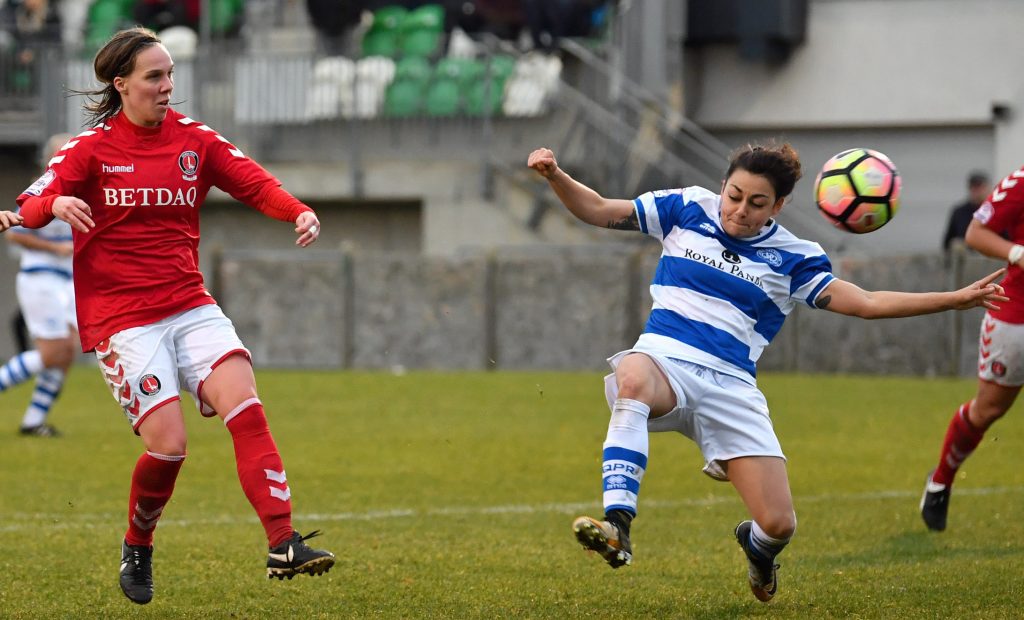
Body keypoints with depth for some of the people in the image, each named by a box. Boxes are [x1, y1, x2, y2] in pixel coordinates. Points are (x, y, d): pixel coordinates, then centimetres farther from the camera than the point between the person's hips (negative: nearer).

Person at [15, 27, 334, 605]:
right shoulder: (92, 148, -2)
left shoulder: (194, 140, 7)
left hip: (190, 306, 4)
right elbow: (29, 207, -8)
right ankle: (138, 547, 14)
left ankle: (284, 545, -26)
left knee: (246, 407, -19)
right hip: (119, 316, -4)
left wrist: (299, 212, -20)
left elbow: (255, 183, 1)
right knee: (169, 443, -14)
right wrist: (56, 204, -32)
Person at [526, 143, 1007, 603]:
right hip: (664, 359, -1)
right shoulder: (688, 209, 9)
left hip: (730, 387, 1)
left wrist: (956, 299, 0)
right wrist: (555, 176, -6)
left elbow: (865, 303, 6)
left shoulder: (792, 258, 9)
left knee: (779, 523, -10)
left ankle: (757, 547, 32)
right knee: (632, 378, -43)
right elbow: (598, 210, 12)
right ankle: (617, 525, -51)